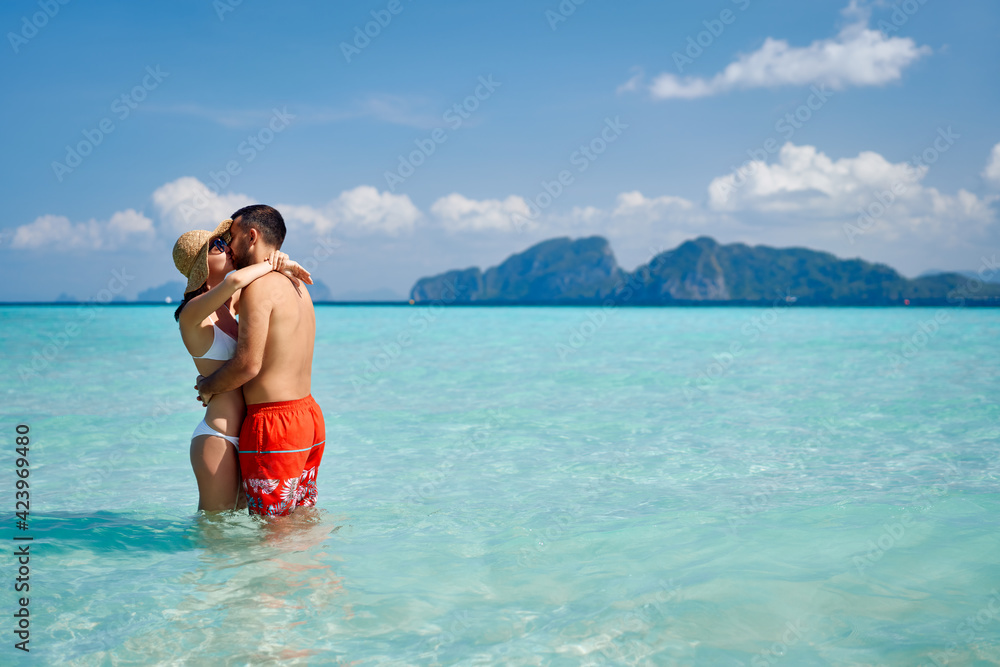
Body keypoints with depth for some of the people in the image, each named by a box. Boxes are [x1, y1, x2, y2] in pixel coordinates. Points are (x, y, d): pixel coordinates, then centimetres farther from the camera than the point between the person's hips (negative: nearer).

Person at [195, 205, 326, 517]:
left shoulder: (259, 286, -14)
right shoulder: (297, 287, 13)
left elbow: (248, 364, -19)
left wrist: (208, 387, -2)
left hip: (274, 422, -9)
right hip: (310, 413, 9)